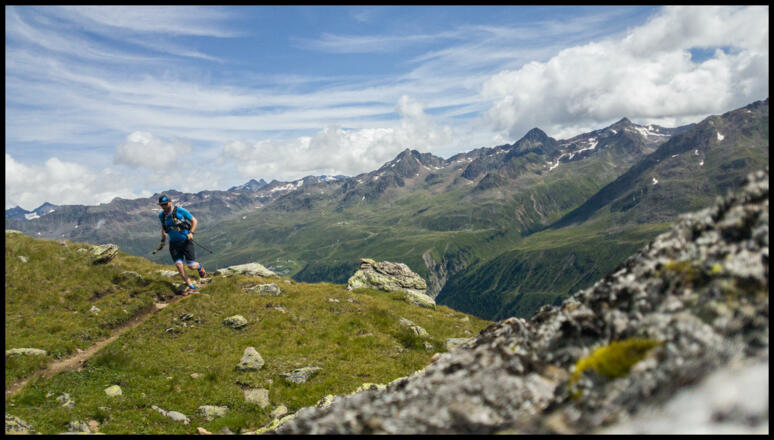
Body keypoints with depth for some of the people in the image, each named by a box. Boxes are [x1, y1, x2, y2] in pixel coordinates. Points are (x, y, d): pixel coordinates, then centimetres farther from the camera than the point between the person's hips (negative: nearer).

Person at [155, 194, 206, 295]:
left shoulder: (180, 211, -11)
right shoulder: (161, 215, 4)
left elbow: (194, 221, -5)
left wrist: (191, 232, -19)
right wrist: (163, 241, 19)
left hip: (186, 241, -4)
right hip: (174, 243, 4)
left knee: (192, 266, -5)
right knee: (179, 265, -10)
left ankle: (200, 267, 34)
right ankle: (191, 287, 0)